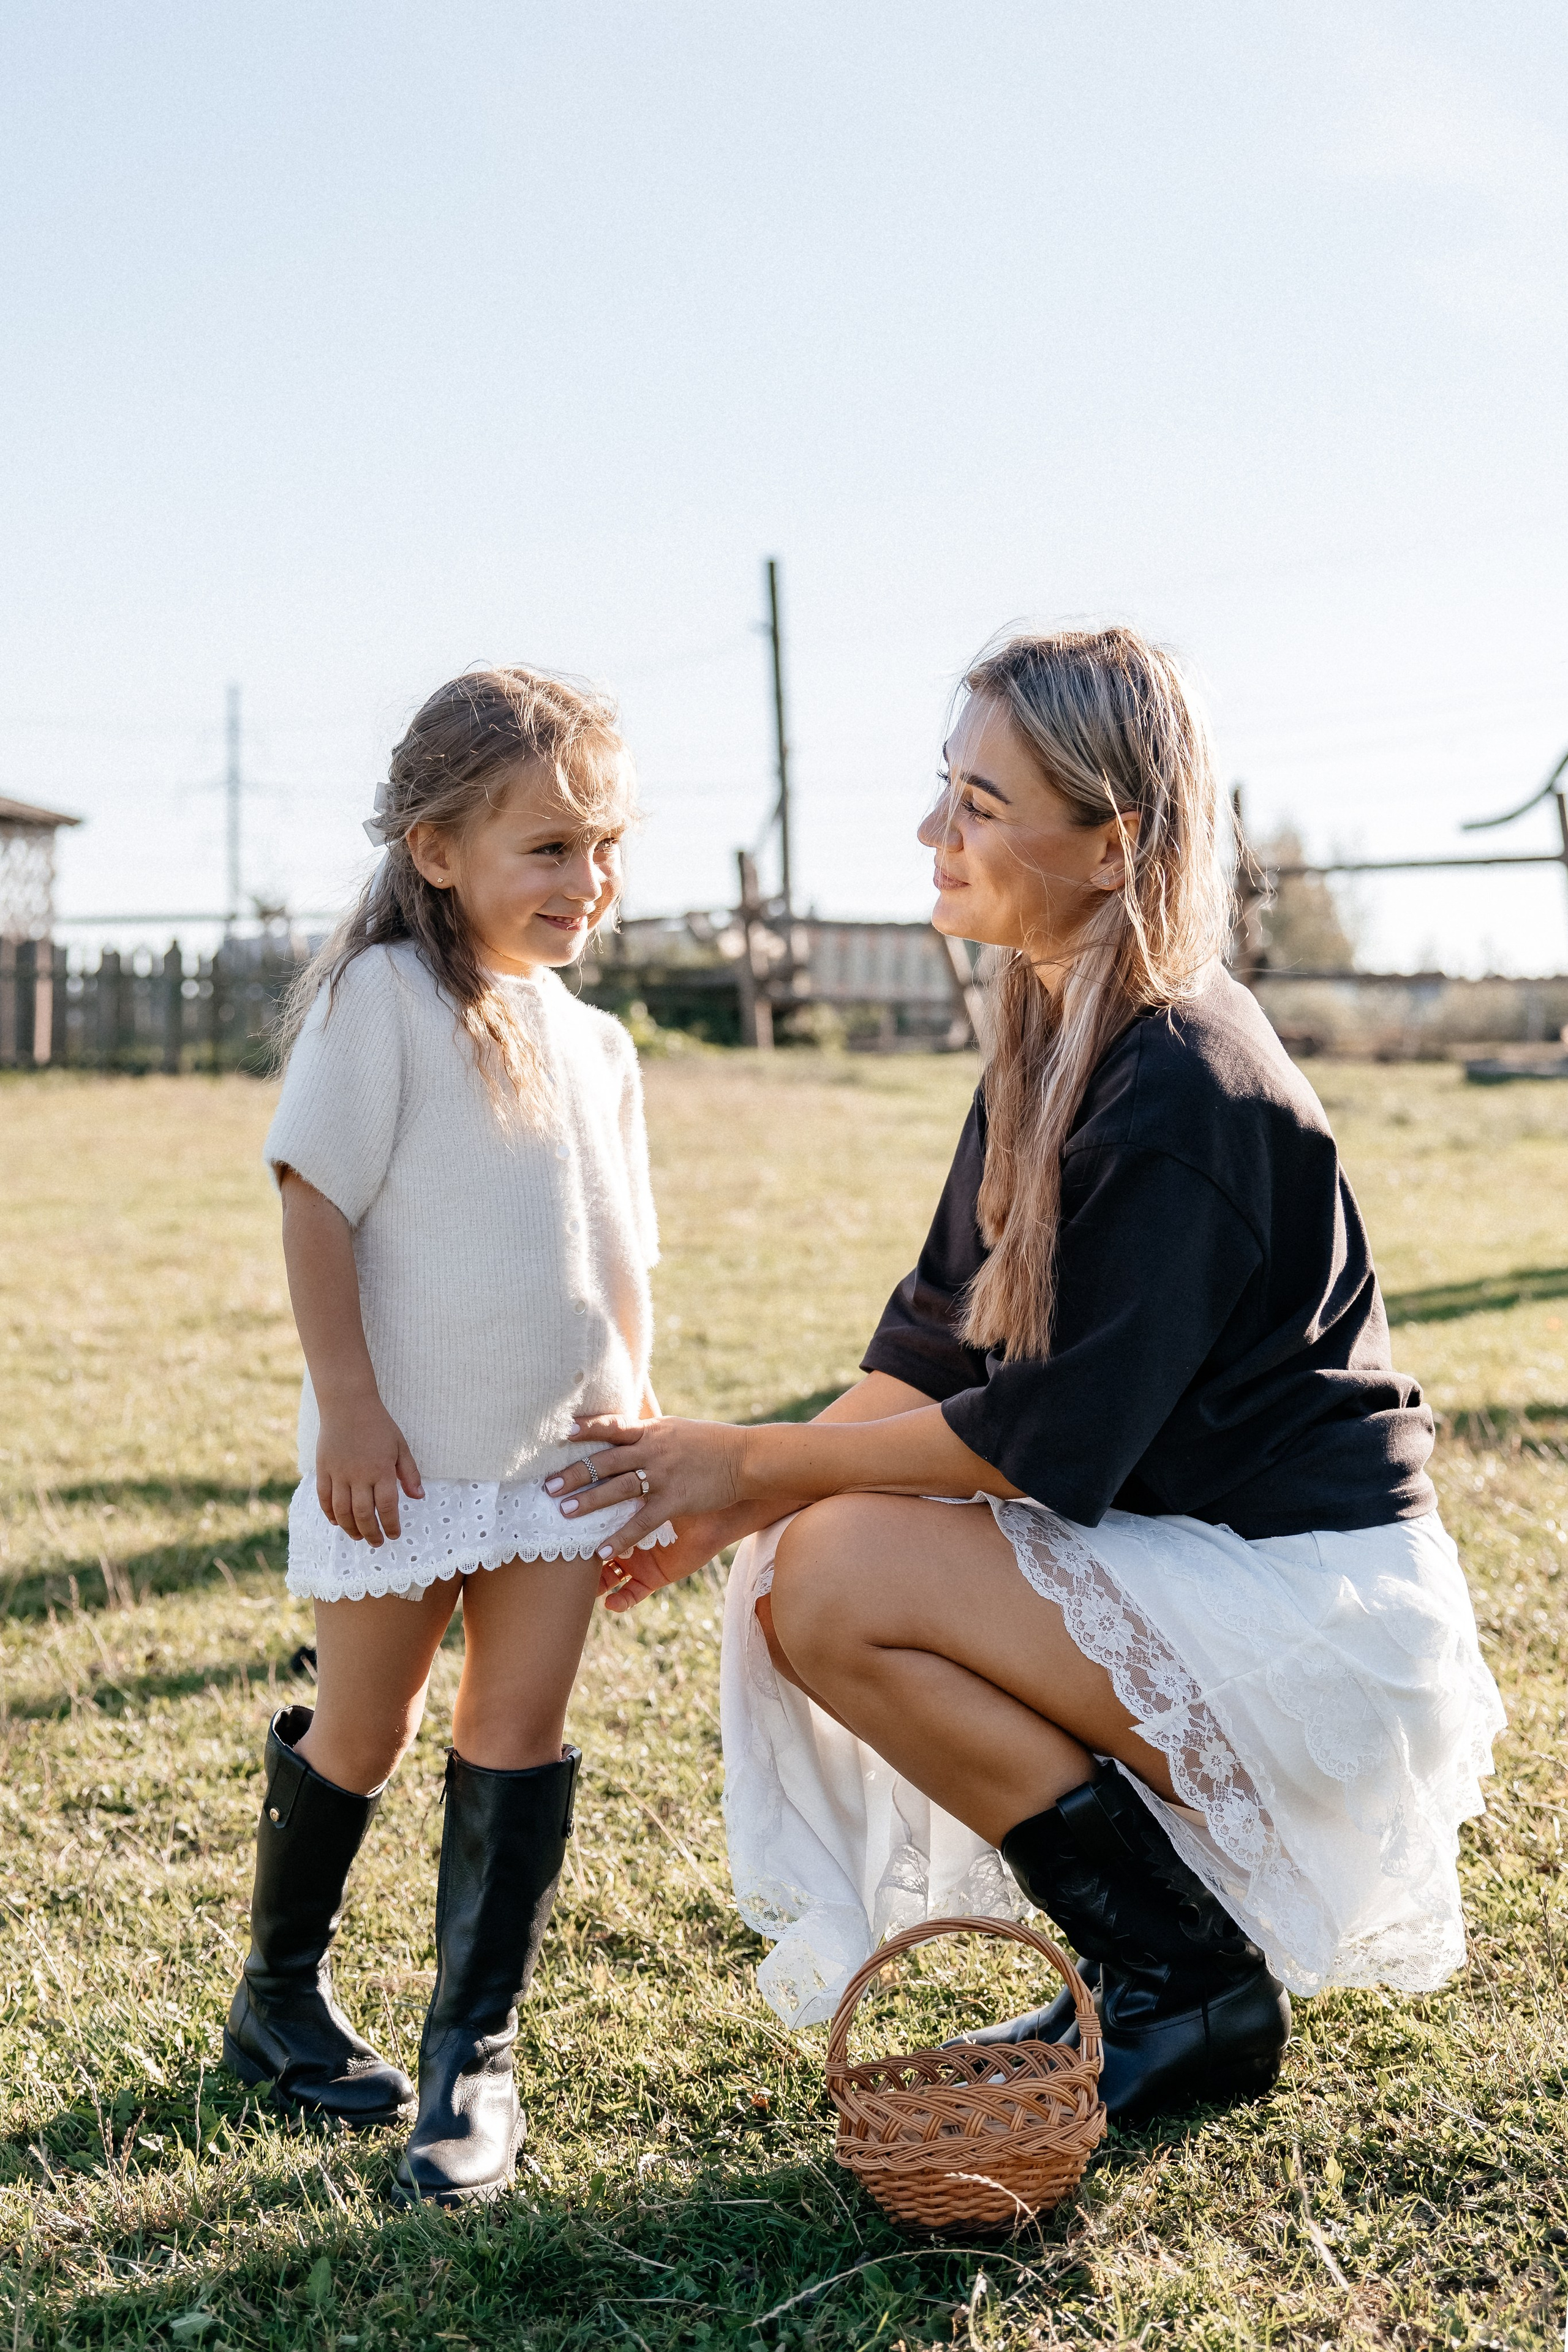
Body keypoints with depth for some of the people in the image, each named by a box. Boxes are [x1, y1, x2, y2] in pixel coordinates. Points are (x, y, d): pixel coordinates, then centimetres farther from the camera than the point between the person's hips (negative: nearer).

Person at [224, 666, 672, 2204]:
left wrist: (637, 1429, 10)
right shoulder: (384, 997, -10)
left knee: (517, 1735, 2)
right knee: (361, 1738, 9)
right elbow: (316, 1203, -13)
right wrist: (348, 1406, -16)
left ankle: (473, 2058, 10)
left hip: (557, 1454, 5)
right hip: (404, 1453, -4)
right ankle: (279, 1999, 31)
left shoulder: (592, 1041, 8)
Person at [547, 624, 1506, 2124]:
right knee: (788, 1576, 2)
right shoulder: (1053, 1050, 6)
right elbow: (937, 1349, 10)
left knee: (841, 1581, -19)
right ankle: (1140, 1976, 12)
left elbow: (1052, 1438, -21)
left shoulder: (1185, 1092, -23)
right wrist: (727, 1507, 1)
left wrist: (757, 1465, -13)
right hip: (1179, 1551, 9)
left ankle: (1193, 1991, -3)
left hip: (1313, 1609, -9)